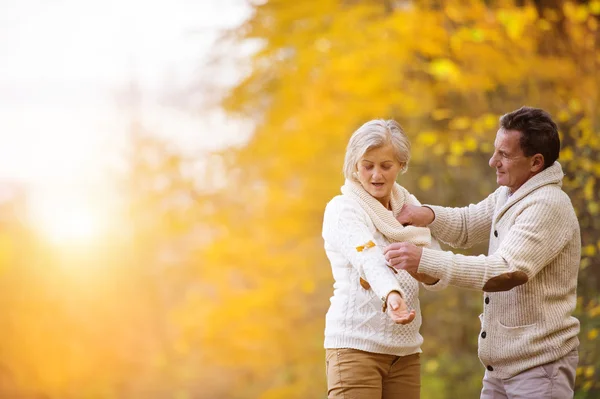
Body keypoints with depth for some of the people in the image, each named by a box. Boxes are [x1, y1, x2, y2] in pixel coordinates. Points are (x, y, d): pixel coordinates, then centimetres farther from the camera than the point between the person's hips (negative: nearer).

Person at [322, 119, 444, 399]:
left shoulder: (410, 207, 11)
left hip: (406, 351, 5)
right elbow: (368, 259, -27)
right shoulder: (342, 210, -6)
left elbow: (439, 279, 6)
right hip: (355, 346, -5)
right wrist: (391, 295, -46)